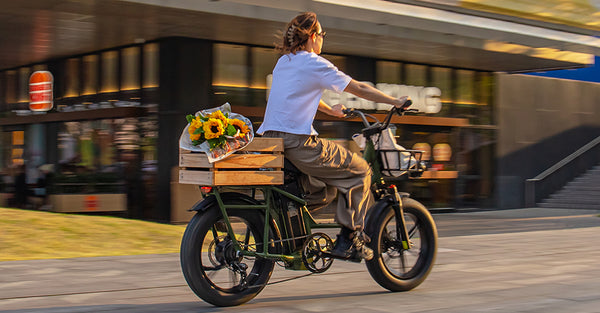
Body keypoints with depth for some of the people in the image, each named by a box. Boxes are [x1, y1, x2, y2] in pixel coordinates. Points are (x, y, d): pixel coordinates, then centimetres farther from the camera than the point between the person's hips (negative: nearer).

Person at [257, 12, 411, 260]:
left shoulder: (283, 61, 19)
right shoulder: (314, 63, -6)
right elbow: (358, 89, -4)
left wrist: (331, 110, 49)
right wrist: (395, 101, 6)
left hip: (269, 138, 9)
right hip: (298, 142, -9)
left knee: (324, 189, 25)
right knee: (359, 170, 3)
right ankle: (348, 240, 1)